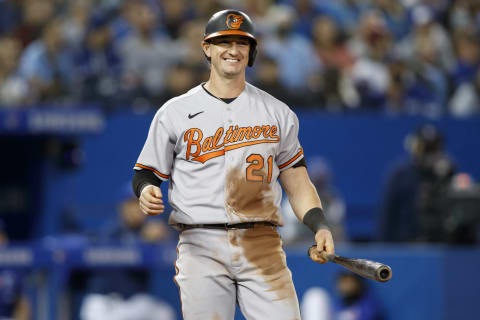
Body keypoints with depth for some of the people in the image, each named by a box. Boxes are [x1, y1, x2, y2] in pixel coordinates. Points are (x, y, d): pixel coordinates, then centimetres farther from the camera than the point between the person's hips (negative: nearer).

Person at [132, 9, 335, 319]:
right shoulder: (174, 112, 8)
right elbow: (146, 173, 12)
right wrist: (147, 192, -12)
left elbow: (296, 181, 14)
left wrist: (320, 226, -1)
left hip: (263, 246, 1)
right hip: (200, 246, -1)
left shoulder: (278, 113, 13)